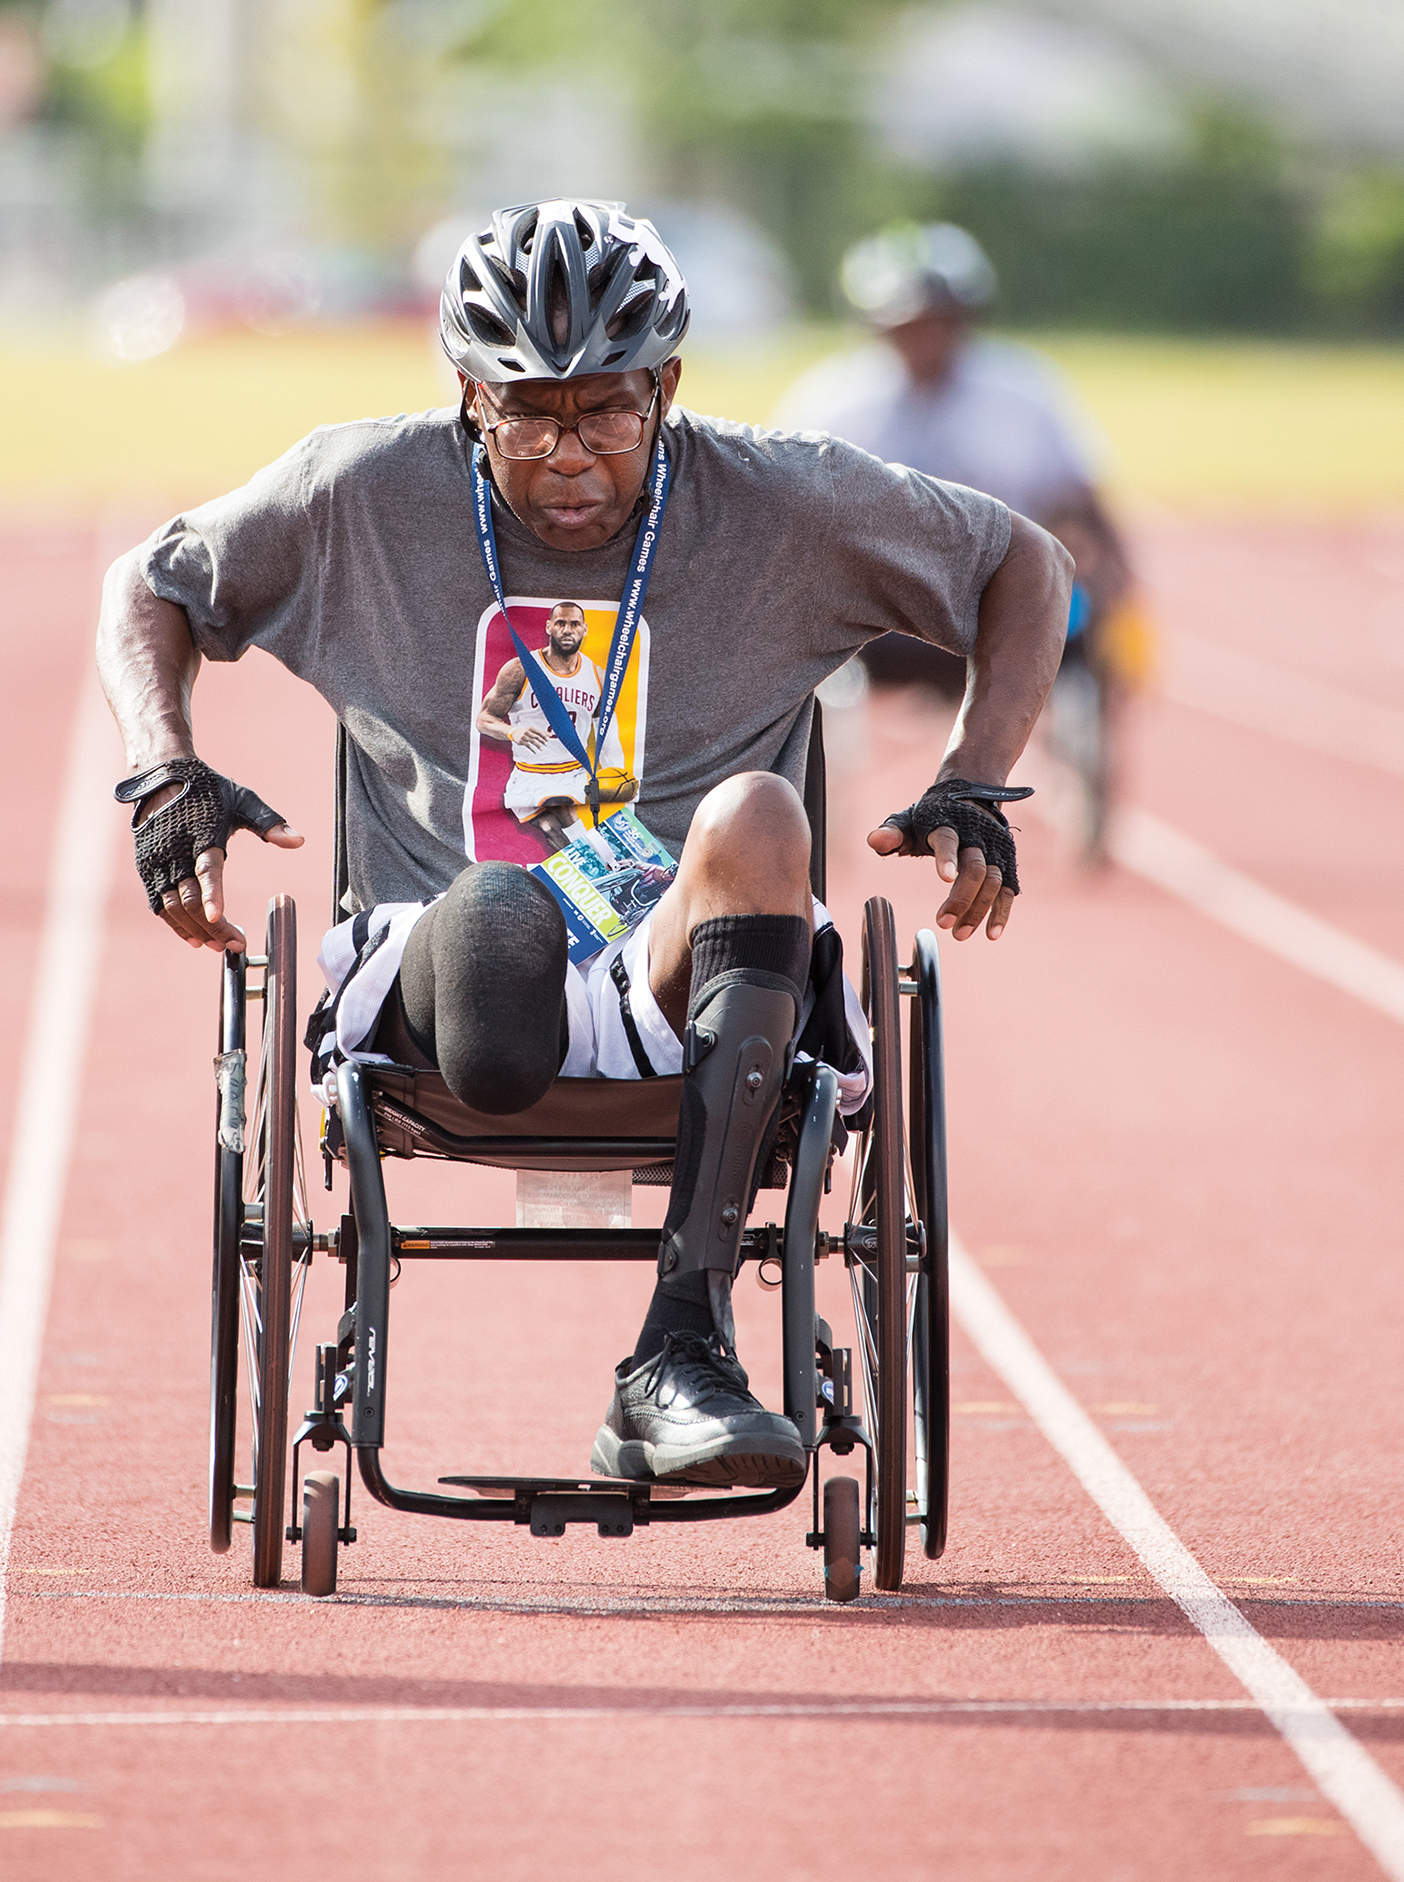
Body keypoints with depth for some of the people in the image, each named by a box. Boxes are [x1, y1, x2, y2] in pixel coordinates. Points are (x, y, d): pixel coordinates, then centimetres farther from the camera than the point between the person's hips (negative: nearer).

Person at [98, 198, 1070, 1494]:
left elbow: (1028, 567, 17)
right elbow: (147, 590, 21)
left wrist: (975, 794, 2)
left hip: (684, 996, -1)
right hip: (429, 982, 1)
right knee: (492, 922, -33)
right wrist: (167, 778, 2)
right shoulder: (367, 496, 8)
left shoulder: (782, 503, 6)